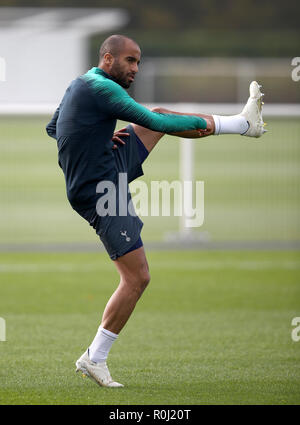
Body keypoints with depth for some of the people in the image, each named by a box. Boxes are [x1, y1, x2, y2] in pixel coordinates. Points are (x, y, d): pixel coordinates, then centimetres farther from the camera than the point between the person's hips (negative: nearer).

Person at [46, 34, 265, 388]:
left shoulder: (78, 85, 8)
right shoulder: (101, 87, -21)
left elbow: (52, 128, 21)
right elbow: (152, 122, -20)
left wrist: (98, 137, 10)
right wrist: (202, 123, -6)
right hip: (100, 193, -10)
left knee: (159, 116, 18)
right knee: (137, 279, -9)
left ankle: (244, 123, 35)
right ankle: (94, 359, -2)